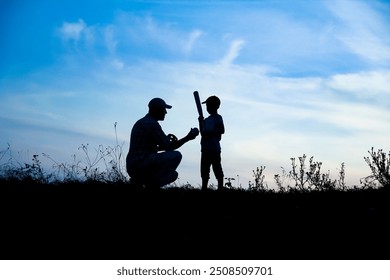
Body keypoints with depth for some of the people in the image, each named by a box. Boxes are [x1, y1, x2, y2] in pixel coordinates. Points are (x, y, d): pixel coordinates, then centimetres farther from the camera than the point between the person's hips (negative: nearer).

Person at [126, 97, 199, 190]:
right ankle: (151, 183, -13)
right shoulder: (152, 124, -11)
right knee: (176, 155, -14)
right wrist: (188, 137, -1)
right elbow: (169, 148, -10)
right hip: (140, 164, -10)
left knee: (173, 174, 20)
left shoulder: (141, 123, 20)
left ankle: (139, 180, 6)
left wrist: (167, 140, 16)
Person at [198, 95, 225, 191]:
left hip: (214, 148, -8)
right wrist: (200, 122, 13)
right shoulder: (206, 120, 22)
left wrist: (210, 133, -17)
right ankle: (204, 188, 13)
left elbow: (221, 130, -12)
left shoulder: (217, 117, -1)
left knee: (217, 170, -7)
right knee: (204, 171, 8)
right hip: (205, 149, 8)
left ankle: (220, 188, -6)